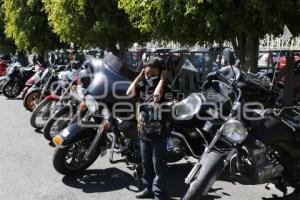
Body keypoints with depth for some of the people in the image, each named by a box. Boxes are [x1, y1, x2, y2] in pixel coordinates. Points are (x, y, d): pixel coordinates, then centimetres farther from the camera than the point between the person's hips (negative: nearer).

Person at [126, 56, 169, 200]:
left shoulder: (165, 87, -11)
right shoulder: (142, 84, 5)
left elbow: (157, 95, -32)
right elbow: (129, 93, -9)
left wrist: (162, 78, -19)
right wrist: (139, 77, -4)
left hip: (158, 133, -6)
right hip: (143, 132, 6)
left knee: (159, 166, 3)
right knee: (146, 163, 19)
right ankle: (149, 188, 36)